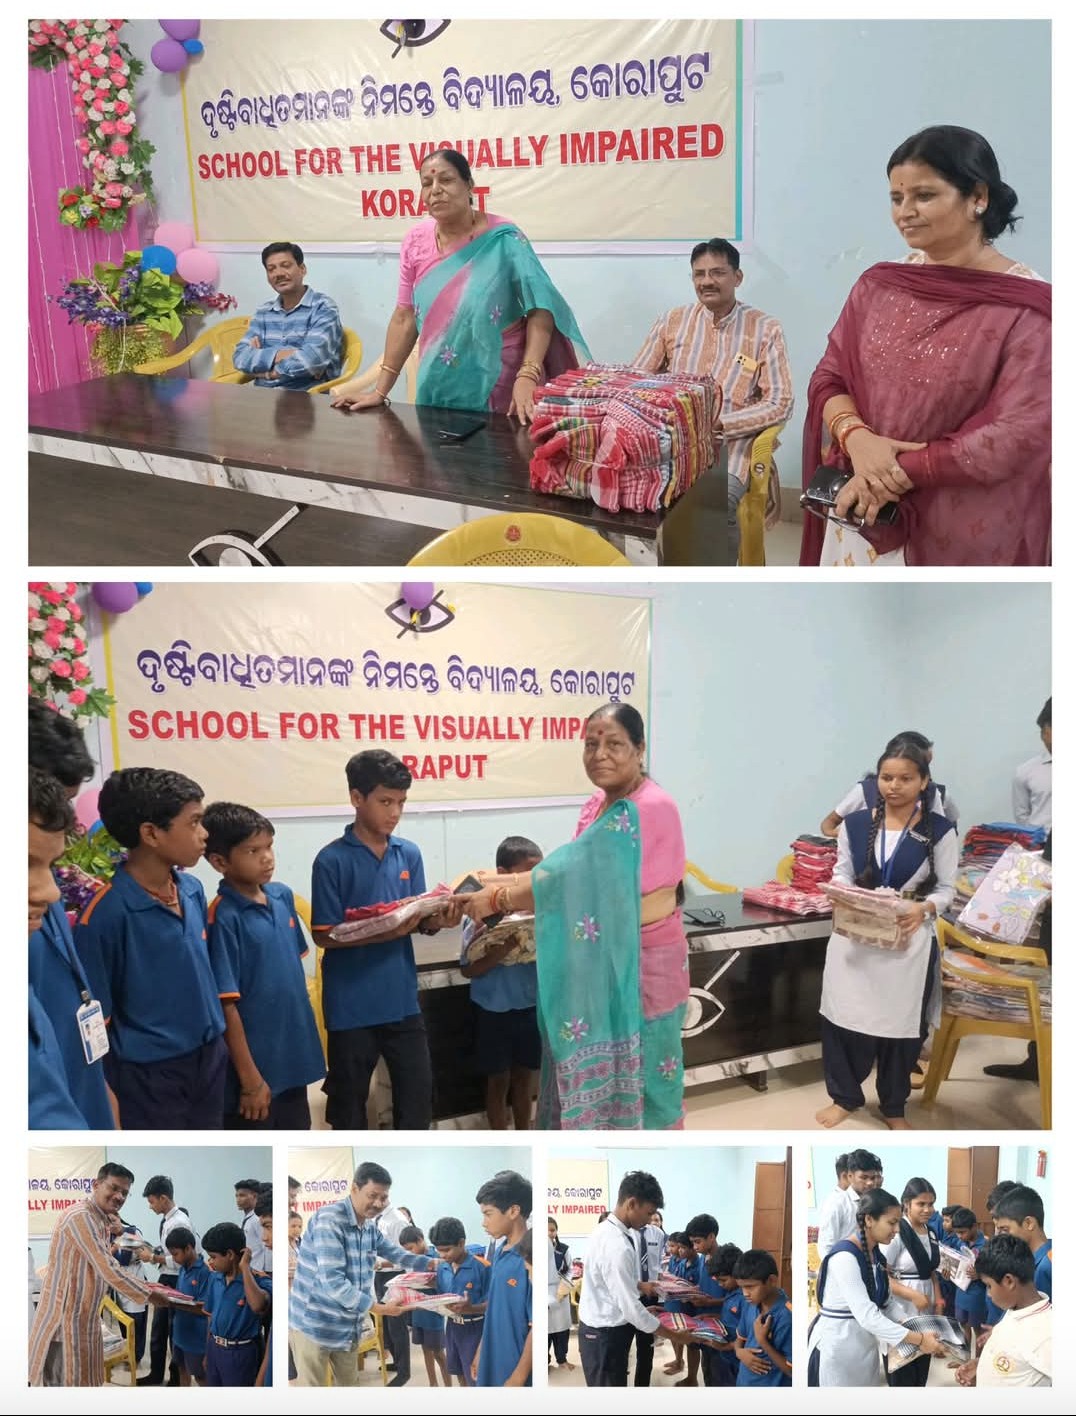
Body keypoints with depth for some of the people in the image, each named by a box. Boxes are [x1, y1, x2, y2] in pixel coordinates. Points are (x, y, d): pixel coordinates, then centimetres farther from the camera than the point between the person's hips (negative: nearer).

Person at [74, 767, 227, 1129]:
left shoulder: (193, 890, 0)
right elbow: (95, 1018, -15)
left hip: (209, 1059, 7)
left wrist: (217, 1044, 15)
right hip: (150, 1075, -7)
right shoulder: (105, 913, -20)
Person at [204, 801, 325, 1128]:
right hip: (255, 1063, -7)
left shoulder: (283, 896, 2)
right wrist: (250, 1077, -17)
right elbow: (226, 1004, -18)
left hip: (293, 1055, 7)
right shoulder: (223, 918, -19)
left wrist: (306, 1036, 15)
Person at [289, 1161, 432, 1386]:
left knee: (349, 1385, 16)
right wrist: (376, 1307, -31)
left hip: (349, 1326, 8)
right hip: (315, 1323, -8)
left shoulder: (370, 1226, 5)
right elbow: (332, 1280, -29)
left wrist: (430, 1264, 8)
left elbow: (394, 1252, 22)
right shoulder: (329, 1219, -22)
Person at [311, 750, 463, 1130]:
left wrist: (437, 920, -17)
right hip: (351, 1006, -4)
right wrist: (381, 932, -24)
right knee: (349, 1102, 10)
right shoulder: (332, 860, -11)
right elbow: (325, 935, -12)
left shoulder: (409, 854, 3)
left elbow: (419, 920, 6)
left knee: (418, 1092, 10)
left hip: (402, 1000, 4)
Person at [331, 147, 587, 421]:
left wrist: (527, 376, -29)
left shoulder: (502, 238, -10)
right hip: (439, 391, 4)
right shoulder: (415, 242, 2)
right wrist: (380, 391, 1)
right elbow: (404, 318, 4)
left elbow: (540, 307, -16)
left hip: (500, 390, -4)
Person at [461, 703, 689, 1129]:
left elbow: (577, 878, -25)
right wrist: (495, 882, -5)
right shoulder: (601, 804, 9)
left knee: (635, 1078, 4)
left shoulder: (647, 810, -22)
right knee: (600, 1072, 14)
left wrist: (498, 899, -17)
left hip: (639, 968, -8)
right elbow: (574, 872, 5)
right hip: (603, 964, 8)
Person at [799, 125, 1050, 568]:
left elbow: (1020, 433, -16)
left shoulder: (1026, 306, -11)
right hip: (863, 511, 4)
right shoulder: (877, 284, 4)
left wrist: (901, 471, -19)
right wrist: (858, 439, -17)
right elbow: (828, 378, 4)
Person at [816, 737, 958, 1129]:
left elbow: (946, 889, 0)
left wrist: (922, 909, -20)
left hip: (909, 939, -1)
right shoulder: (855, 824, 0)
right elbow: (841, 875, 8)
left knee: (901, 1020, 8)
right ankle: (844, 1096, 25)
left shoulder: (940, 831, -5)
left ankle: (893, 1107, 27)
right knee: (845, 1014, 4)